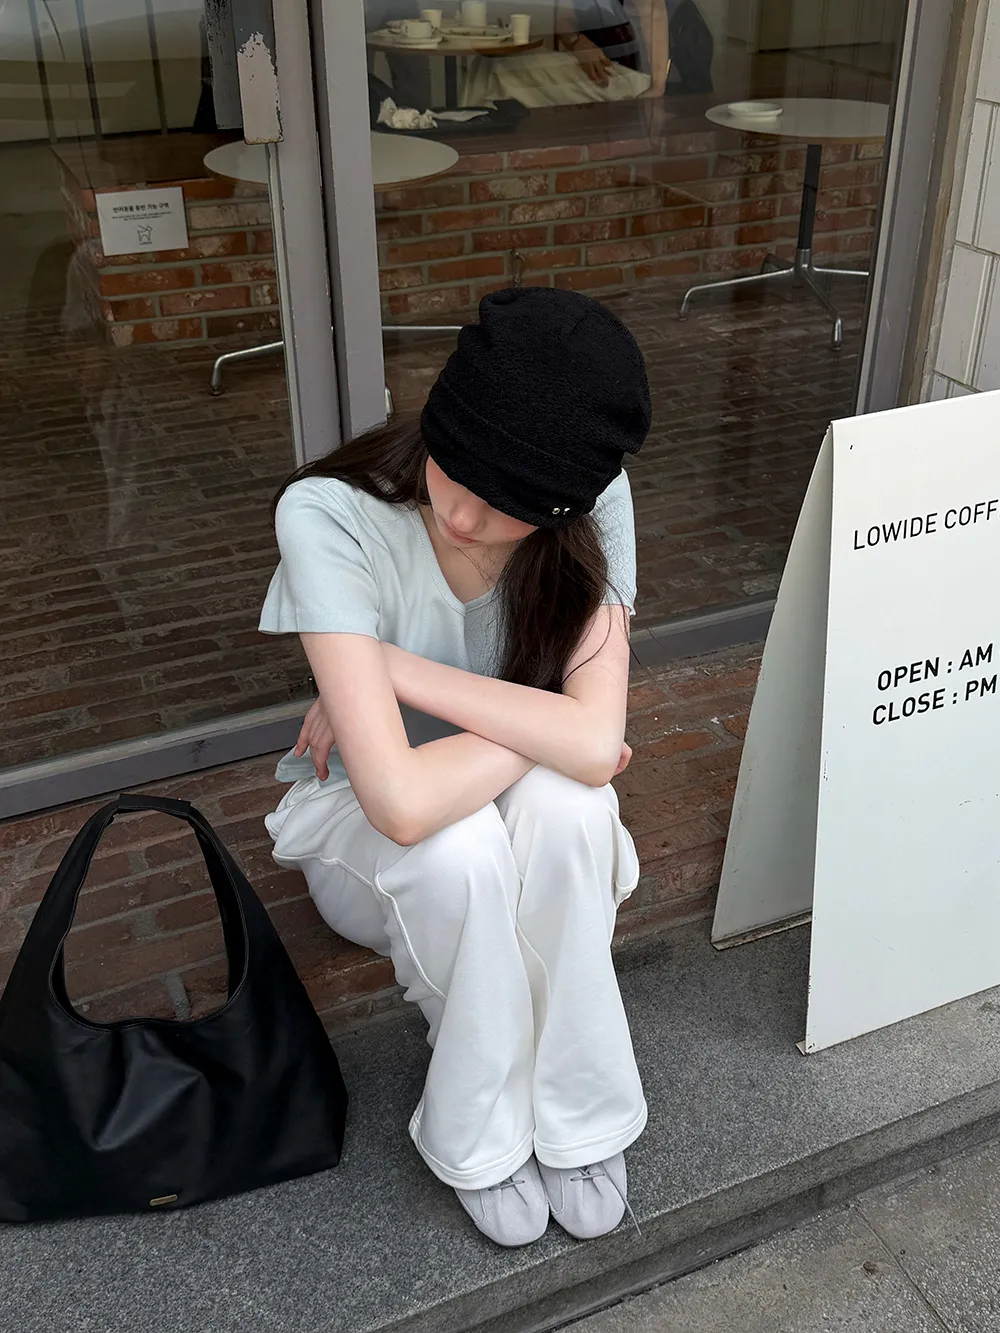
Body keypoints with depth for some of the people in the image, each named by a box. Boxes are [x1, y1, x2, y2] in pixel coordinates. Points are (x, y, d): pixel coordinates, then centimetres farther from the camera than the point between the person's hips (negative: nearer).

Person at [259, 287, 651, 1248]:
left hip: (535, 832, 2)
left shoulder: (595, 504, -22)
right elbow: (401, 801, -40)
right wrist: (540, 728, -25)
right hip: (369, 838, -2)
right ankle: (480, 1138, -7)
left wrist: (398, 668, -31)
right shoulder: (329, 517, -32)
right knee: (461, 847, -36)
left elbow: (596, 744, -31)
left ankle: (574, 1113, -11)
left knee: (565, 799, -33)